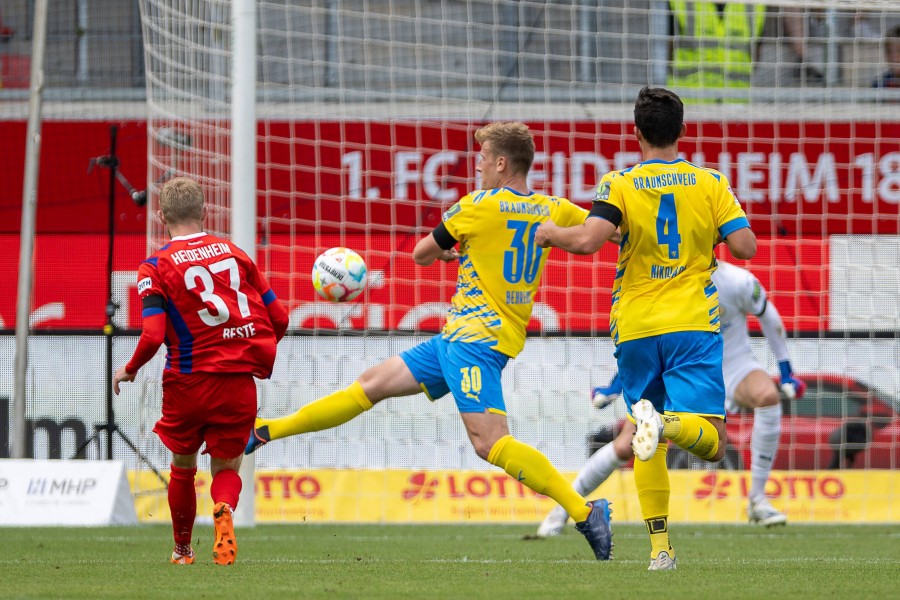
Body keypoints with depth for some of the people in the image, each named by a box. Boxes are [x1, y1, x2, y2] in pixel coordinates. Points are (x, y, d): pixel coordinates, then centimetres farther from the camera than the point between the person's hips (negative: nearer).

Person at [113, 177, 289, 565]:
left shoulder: (156, 267, -4)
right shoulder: (235, 253, 6)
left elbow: (153, 337, -15)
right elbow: (278, 319, 7)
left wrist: (129, 370, 4)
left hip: (188, 381, -1)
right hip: (239, 384, 1)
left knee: (183, 467, 21)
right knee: (227, 468, 12)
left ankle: (182, 550, 33)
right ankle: (224, 509, -22)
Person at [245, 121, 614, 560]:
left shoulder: (479, 206, -9)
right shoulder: (552, 210, 7)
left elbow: (422, 254, 4)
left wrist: (446, 251, 28)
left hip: (476, 336, -9)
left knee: (489, 443, -22)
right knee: (372, 384, 13)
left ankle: (585, 511, -28)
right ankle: (265, 431, 19)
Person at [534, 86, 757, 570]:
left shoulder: (619, 185, -3)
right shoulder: (710, 184, 1)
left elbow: (587, 240, -17)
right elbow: (744, 246, -5)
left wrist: (551, 232, 3)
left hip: (635, 330, 1)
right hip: (693, 328, -1)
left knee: (646, 437, 14)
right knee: (711, 443, -6)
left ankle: (660, 546, 6)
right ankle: (667, 422, -39)